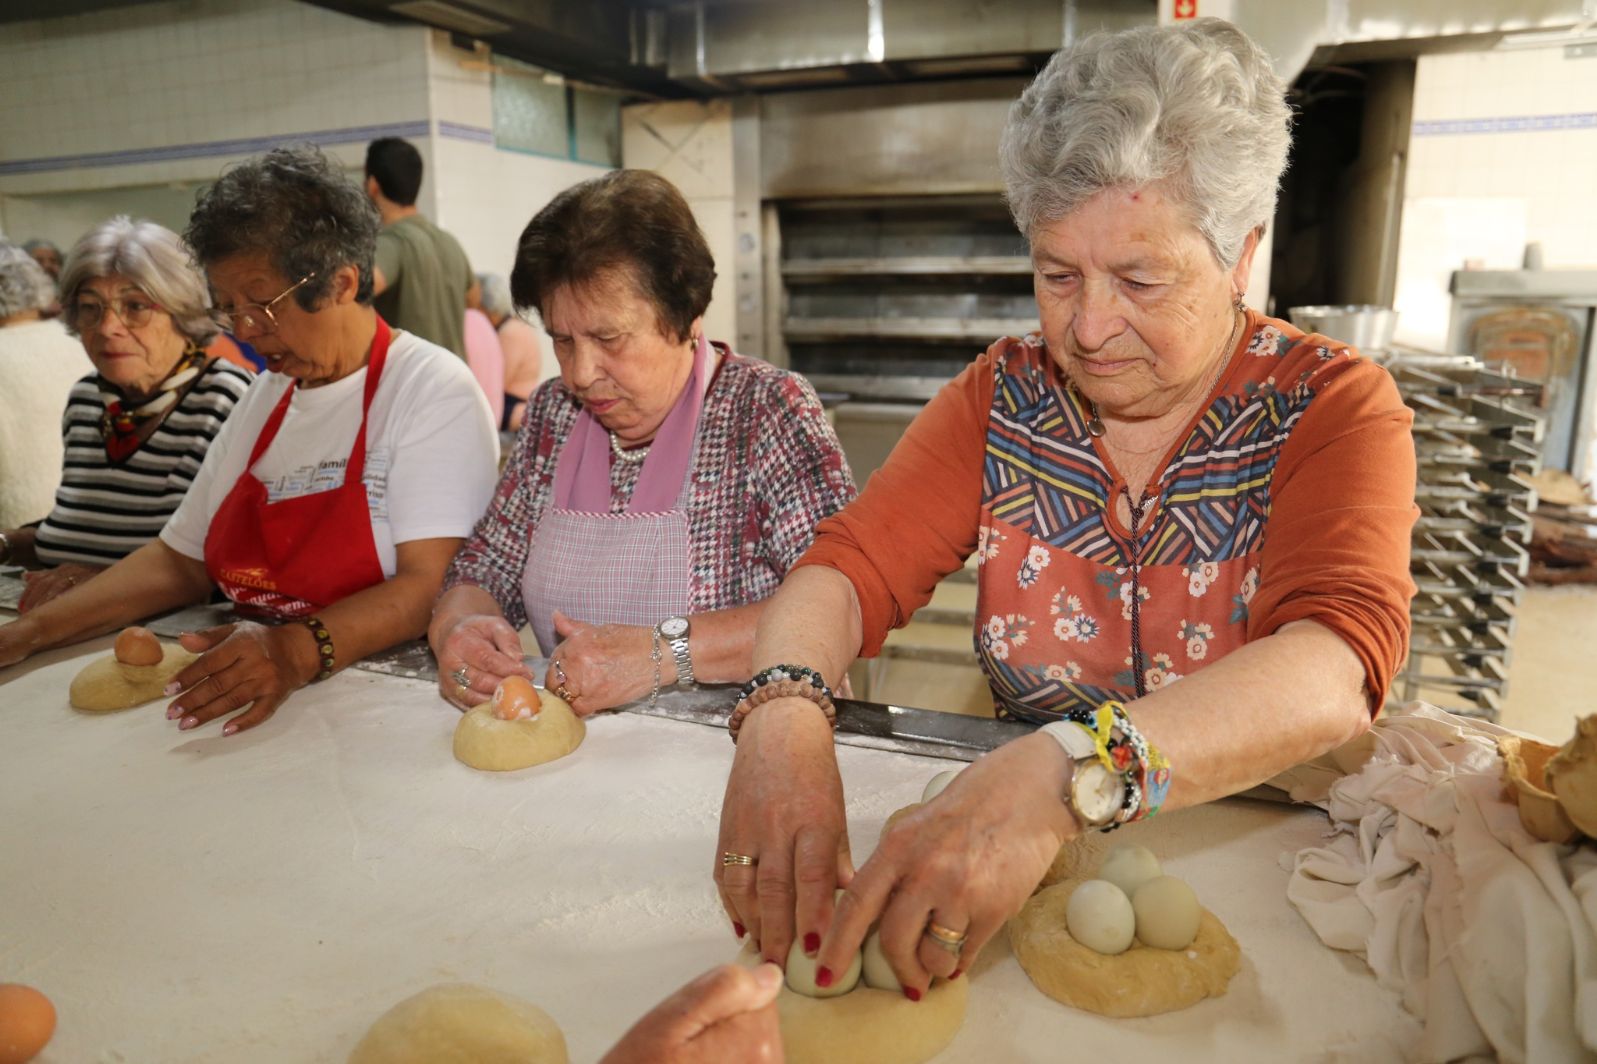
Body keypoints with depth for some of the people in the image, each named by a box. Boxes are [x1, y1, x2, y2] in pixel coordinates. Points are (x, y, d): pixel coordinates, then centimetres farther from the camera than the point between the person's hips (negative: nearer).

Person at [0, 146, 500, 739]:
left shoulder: (432, 389, -9)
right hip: (255, 691, 7)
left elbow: (431, 583, -18)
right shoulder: (267, 396, 14)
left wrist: (299, 651, -32)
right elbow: (180, 560, 17)